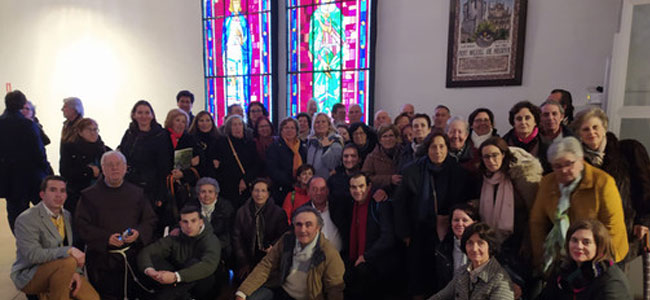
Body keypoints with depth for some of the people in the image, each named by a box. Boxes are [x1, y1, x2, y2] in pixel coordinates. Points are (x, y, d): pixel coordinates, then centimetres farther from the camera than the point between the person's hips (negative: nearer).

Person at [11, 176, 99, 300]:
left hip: (59, 271, 6)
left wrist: (74, 271, -4)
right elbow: (32, 255, -25)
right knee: (69, 262, -34)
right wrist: (69, 251, -32)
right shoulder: (26, 219, -15)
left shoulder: (67, 216, 7)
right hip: (29, 276, -6)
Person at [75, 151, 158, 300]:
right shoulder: (89, 195, 6)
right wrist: (106, 237, -16)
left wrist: (138, 233, -12)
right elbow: (82, 226, -2)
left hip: (133, 254, 2)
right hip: (102, 257, -1)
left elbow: (150, 220, 9)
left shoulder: (137, 193, 12)